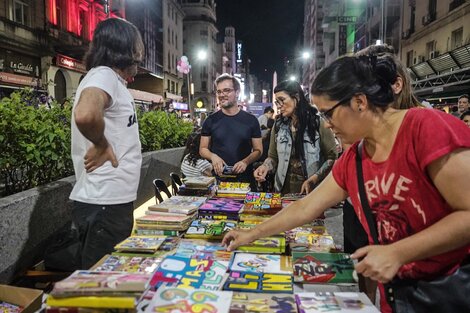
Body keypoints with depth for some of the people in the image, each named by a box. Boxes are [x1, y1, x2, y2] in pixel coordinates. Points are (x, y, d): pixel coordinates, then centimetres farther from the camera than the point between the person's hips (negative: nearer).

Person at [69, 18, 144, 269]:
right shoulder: (103, 75, -15)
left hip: (112, 200, 9)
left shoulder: (113, 80, 15)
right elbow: (85, 115, -36)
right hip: (105, 204, -9)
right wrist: (101, 146, -19)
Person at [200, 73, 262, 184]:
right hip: (217, 177, 0)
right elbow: (203, 148, 6)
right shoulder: (211, 120, 1)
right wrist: (213, 156, -15)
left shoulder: (251, 120, 0)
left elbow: (258, 150, 3)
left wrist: (246, 161, -17)